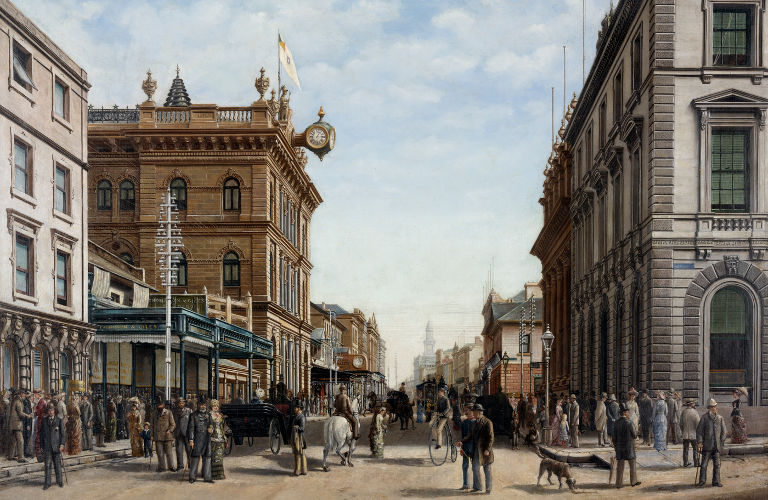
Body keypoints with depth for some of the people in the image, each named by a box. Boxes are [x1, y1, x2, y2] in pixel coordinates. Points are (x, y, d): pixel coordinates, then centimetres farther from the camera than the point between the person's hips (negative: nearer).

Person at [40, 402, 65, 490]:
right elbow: (41, 434, 10)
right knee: (47, 465, 0)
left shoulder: (59, 421, 4)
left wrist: (62, 445, -6)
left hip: (56, 446, -1)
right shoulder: (44, 421, 7)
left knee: (58, 465, 5)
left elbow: (62, 434, 4)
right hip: (47, 447, 1)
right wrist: (42, 447, 6)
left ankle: (59, 481, 17)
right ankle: (47, 483, 6)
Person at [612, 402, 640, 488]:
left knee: (620, 465, 8)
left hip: (619, 447, 4)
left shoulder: (616, 423, -1)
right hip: (629, 447, -4)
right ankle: (633, 481, 21)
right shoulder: (629, 423, -15)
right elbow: (634, 435, -7)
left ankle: (619, 483, 9)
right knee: (632, 464, 13)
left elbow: (614, 437, 3)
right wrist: (636, 431, 15)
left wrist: (615, 447, 14)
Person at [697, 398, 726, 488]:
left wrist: (722, 442, 3)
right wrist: (700, 442, -6)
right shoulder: (704, 418, 1)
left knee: (717, 464, 5)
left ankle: (716, 481, 12)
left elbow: (723, 431, 14)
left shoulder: (720, 419, 10)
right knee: (704, 463, -2)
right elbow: (699, 430, 0)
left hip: (717, 445, 3)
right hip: (707, 445, -3)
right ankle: (702, 480, 8)